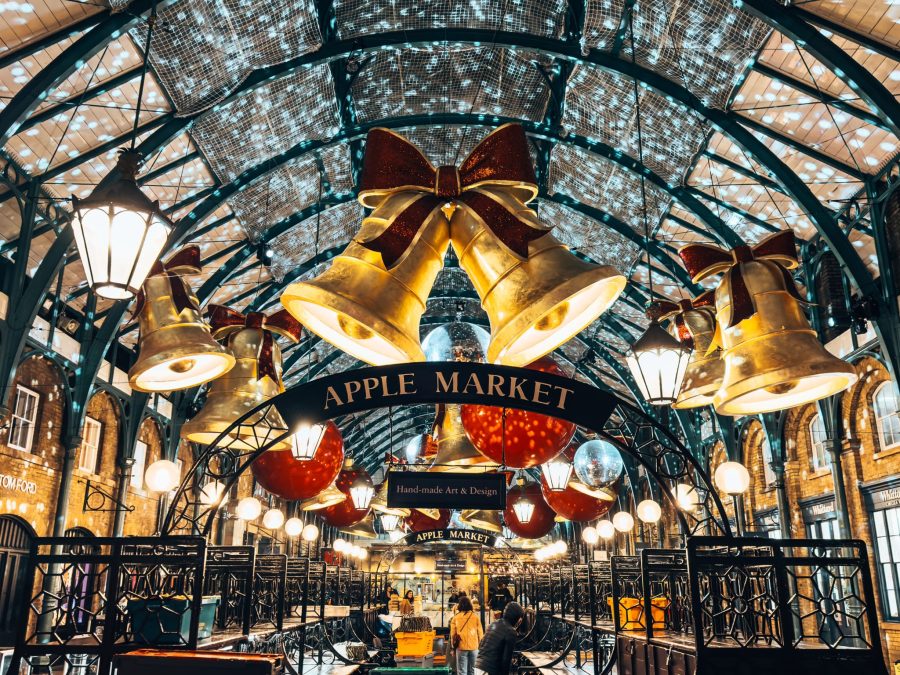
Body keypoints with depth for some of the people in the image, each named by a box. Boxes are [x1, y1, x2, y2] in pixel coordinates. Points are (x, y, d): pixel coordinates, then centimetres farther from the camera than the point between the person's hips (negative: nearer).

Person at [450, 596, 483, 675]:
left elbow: (453, 634, 5)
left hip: (461, 647, -1)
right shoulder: (475, 616, 1)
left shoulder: (456, 617, 0)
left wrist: (453, 646, 16)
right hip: (474, 647, 1)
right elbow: (480, 633, 4)